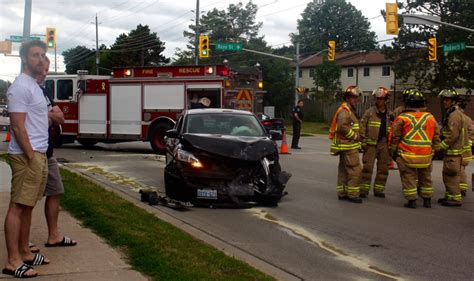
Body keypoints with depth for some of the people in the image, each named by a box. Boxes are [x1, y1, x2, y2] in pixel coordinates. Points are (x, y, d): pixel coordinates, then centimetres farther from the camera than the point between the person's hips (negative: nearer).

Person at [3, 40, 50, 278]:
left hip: (38, 154, 10)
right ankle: (13, 261, -4)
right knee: (18, 206, -7)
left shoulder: (34, 85, 17)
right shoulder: (21, 86, -14)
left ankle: (24, 252, 21)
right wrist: (31, 157, -20)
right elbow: (18, 126, -19)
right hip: (27, 155, -10)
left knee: (27, 206, 13)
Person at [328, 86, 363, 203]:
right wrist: (354, 136, -19)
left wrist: (356, 136, 12)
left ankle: (342, 193, 21)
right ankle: (352, 195, -8)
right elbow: (342, 127, -28)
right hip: (348, 146, -11)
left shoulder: (350, 110, 19)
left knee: (344, 170, 14)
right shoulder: (344, 111, -15)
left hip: (348, 146, 11)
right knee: (355, 170, -10)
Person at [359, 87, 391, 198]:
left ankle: (378, 190, 17)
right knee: (367, 167, -6)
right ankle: (364, 189, 1)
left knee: (383, 168, 7)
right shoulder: (369, 112, 0)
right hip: (371, 144, -4)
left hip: (384, 144, 4)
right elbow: (362, 126, -2)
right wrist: (363, 141, -9)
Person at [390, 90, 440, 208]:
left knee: (409, 177, 4)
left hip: (407, 155, -3)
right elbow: (436, 137, 11)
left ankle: (412, 201, 3)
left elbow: (394, 138, -1)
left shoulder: (401, 118, -5)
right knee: (425, 178, 16)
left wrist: (393, 153, 9)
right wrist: (432, 150, 21)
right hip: (426, 155, 3)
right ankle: (427, 200, 22)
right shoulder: (430, 118, 5)